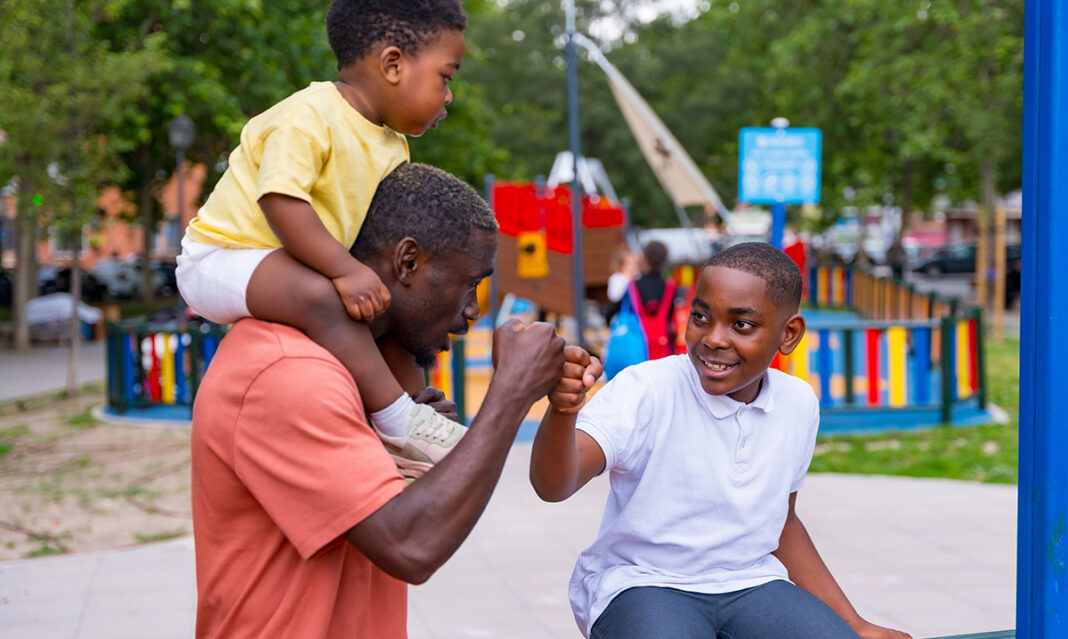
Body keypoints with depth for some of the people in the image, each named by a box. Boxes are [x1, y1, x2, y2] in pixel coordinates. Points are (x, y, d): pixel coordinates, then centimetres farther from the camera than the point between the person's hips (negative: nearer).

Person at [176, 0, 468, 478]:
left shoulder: (392, 147, 7)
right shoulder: (309, 117, -24)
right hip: (224, 255, -10)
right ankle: (396, 419, -27)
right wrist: (346, 270, -36)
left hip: (281, 266, 10)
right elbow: (280, 202, -33)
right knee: (321, 296, -35)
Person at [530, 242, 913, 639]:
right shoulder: (646, 391, -15)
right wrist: (563, 411, -50)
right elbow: (553, 484, -29)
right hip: (641, 585, -4)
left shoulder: (798, 404, 2)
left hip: (751, 585, 5)